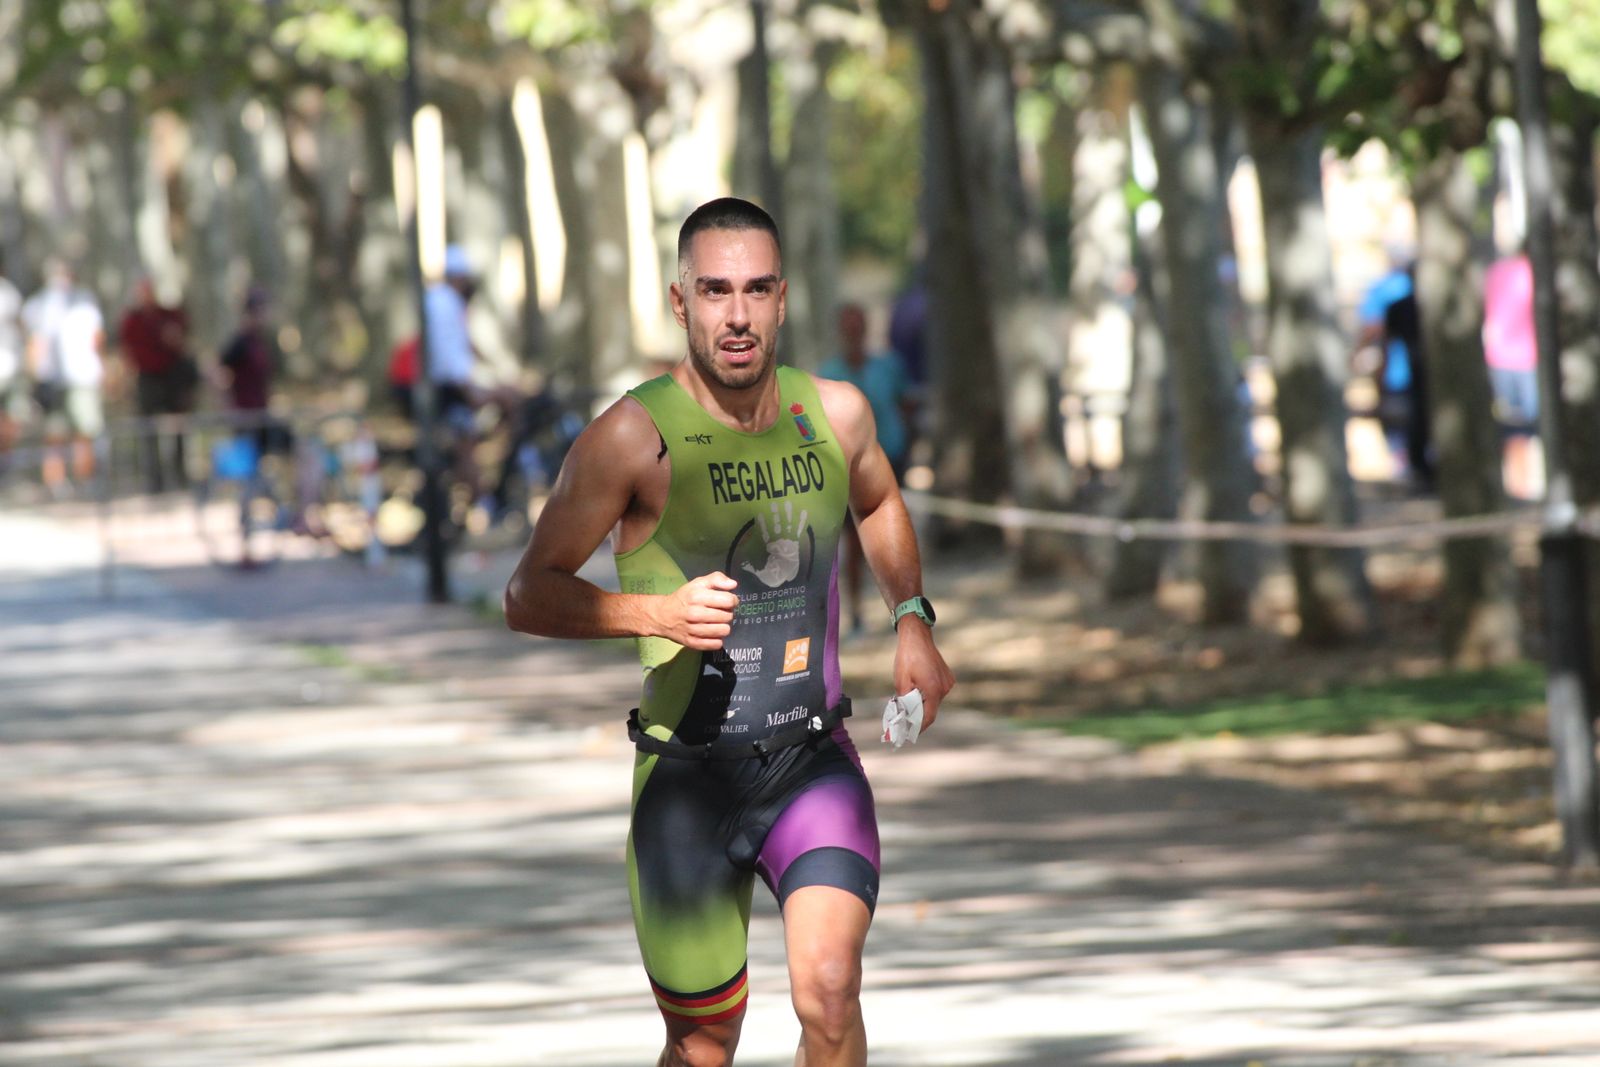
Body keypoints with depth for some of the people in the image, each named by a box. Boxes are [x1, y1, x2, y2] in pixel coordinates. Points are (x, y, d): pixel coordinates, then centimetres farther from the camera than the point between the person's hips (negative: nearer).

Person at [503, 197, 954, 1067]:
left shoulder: (836, 413, 1)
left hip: (816, 765, 2)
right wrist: (658, 613, -24)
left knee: (828, 991, -21)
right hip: (690, 774, -2)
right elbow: (528, 597, -8)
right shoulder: (633, 437, -12)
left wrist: (912, 619, 12)